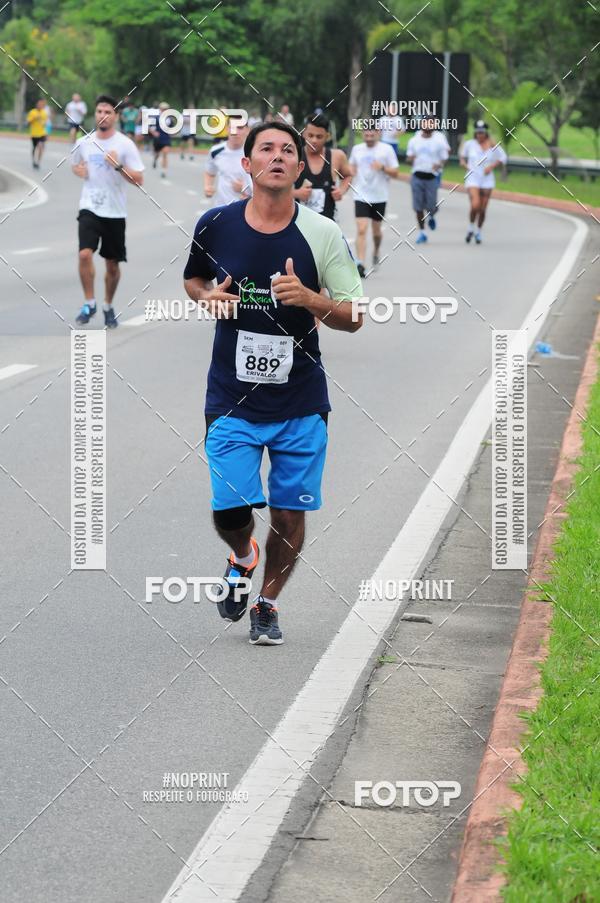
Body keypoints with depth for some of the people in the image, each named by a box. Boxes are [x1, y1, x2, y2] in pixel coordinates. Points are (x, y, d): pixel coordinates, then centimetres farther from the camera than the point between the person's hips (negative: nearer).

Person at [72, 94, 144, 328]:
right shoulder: (84, 143, 3)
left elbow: (138, 180, -8)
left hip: (115, 212, -1)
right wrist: (78, 171, -1)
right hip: (89, 208, 1)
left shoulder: (125, 144, -6)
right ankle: (89, 303, -5)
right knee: (85, 254, -19)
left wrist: (118, 166, -24)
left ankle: (108, 307, 29)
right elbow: (76, 165, 23)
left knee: (112, 264, 8)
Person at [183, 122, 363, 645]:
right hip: (232, 401, 0)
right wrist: (208, 298, -5)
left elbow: (353, 318, -3)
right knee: (230, 510, -8)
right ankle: (242, 559, 28)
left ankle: (268, 604, 28)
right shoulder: (216, 225, -3)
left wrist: (308, 298, -22)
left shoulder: (323, 234, -5)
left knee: (290, 513, 4)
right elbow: (193, 279, 18)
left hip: (302, 404, 0)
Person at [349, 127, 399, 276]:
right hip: (361, 196, 0)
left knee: (376, 230, 14)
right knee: (361, 230, -13)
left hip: (379, 197, 0)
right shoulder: (357, 149, 6)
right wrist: (351, 172, 2)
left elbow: (395, 173, -3)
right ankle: (360, 264, -16)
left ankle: (376, 252, 44)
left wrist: (383, 167, -20)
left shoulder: (386, 149, -3)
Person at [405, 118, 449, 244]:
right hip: (417, 176, 2)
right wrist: (410, 159, -13)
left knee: (431, 206, -3)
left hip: (432, 177, -2)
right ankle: (421, 232, 14)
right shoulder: (414, 141, 6)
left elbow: (443, 160, 3)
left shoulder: (439, 141, -1)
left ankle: (432, 217, 34)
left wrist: (439, 165, -20)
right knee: (418, 206, 2)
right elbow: (408, 159, 12)